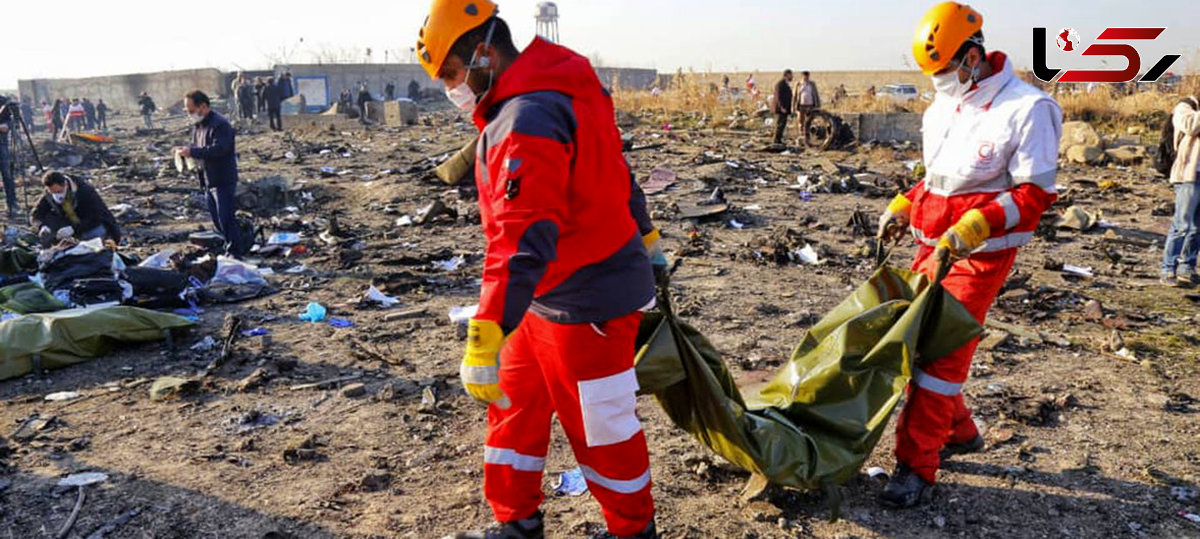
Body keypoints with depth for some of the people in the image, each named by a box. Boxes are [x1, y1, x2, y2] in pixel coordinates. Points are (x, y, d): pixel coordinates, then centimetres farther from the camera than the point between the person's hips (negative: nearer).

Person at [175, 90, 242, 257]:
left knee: (226, 218, -7)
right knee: (216, 219, 14)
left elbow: (218, 149, -27)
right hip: (208, 181, 9)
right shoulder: (197, 125, 13)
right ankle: (230, 246, 26)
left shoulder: (220, 125, -16)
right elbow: (197, 147, 23)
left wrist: (192, 151, -27)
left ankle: (234, 252, 2)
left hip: (223, 181, -9)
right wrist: (186, 150, 1)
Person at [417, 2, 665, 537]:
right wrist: (645, 241, 29)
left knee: (599, 425, 7)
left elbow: (522, 241, -34)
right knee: (514, 407, 18)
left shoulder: (527, 121, -25)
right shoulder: (559, 91, 7)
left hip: (584, 303, -10)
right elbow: (618, 175, 18)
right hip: (549, 297, 10)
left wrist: (484, 341, -37)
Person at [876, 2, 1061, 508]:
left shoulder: (1026, 109, -14)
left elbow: (1036, 192, -16)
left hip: (981, 254, -8)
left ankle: (916, 467, -1)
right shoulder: (941, 109, 9)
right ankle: (958, 431, 32)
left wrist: (973, 227, -26)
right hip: (934, 246, 8)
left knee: (942, 353, -10)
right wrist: (902, 207, 7)